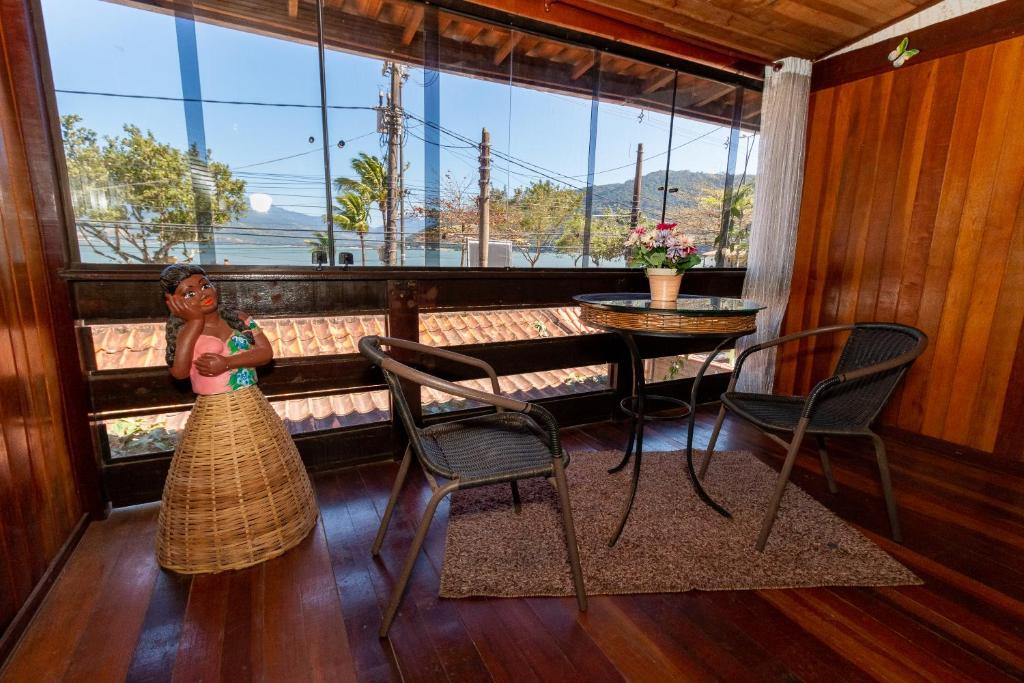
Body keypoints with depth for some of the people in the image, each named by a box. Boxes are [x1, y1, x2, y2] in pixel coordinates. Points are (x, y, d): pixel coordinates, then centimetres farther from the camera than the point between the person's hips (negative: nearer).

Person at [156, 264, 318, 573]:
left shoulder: (239, 319, 1)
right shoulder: (183, 331, -6)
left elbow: (266, 352, -8)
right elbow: (179, 372, -24)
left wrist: (227, 362, -22)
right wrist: (194, 322, -21)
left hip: (252, 409, 3)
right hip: (213, 417, -3)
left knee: (263, 474, 15)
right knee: (216, 485, 7)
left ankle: (268, 527, 37)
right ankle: (220, 543, 29)